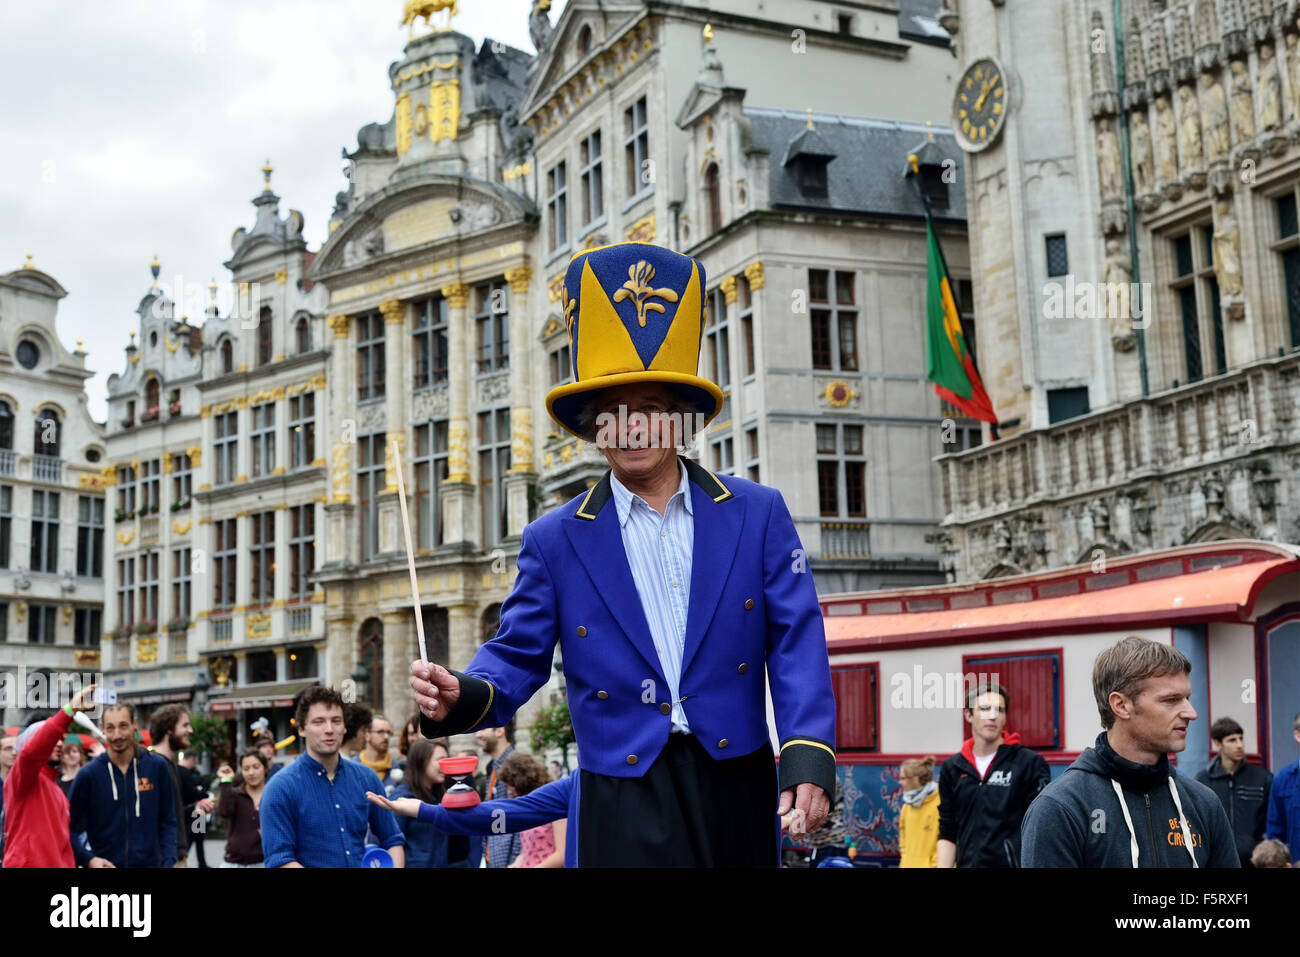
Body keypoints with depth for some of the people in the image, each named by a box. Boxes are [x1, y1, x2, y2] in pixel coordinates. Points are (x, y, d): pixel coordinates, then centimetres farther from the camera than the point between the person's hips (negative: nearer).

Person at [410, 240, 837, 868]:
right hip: (627, 798, -1)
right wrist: (463, 695, -19)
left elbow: (796, 643, -1)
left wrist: (808, 756, -14)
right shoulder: (555, 540, 4)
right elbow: (517, 656, 3)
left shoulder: (758, 514, 3)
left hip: (738, 786, 2)